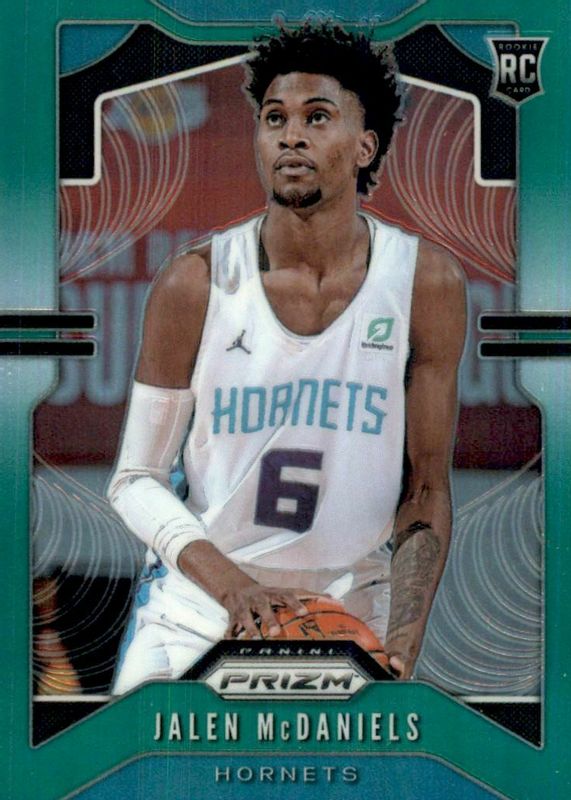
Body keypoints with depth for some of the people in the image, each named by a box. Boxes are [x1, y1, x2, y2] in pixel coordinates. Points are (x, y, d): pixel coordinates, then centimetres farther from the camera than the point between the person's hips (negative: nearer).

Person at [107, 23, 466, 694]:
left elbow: (426, 488, -5)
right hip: (200, 602, 0)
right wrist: (227, 580, -23)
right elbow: (135, 480, -6)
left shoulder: (427, 283, -8)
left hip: (352, 610, 0)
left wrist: (401, 647, -16)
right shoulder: (196, 285, -11)